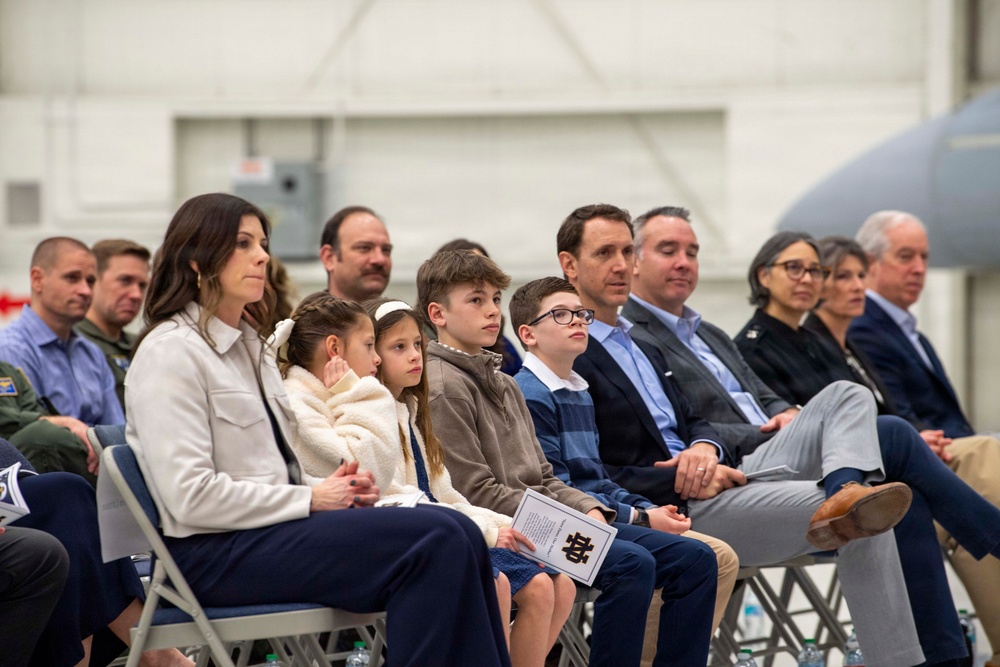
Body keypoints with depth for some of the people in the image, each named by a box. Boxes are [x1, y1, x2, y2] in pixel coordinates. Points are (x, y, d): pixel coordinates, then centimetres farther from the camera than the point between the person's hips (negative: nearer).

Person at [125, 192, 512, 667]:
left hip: (268, 525, 9)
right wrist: (311, 499, -11)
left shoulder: (249, 347, 22)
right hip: (214, 555, -9)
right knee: (438, 543, -23)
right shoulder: (169, 352, -7)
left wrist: (338, 487, 7)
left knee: (456, 534, -13)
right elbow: (191, 495, -17)